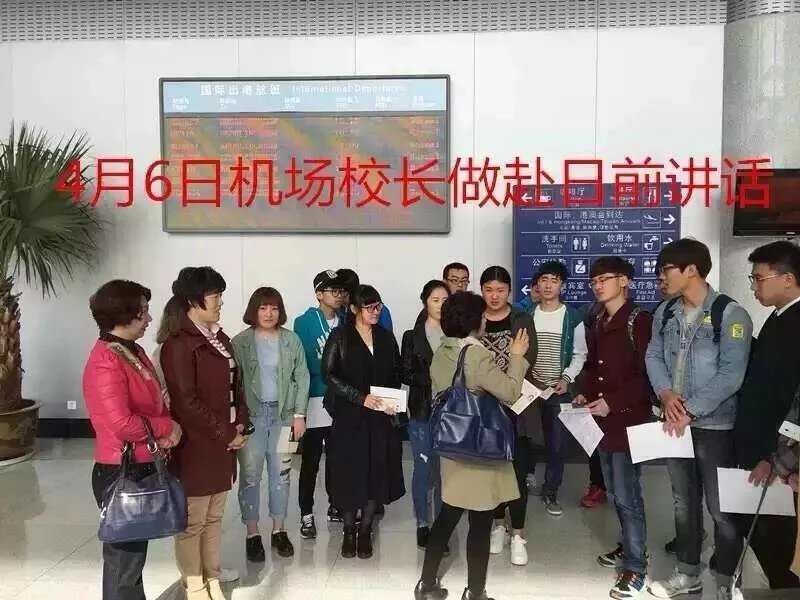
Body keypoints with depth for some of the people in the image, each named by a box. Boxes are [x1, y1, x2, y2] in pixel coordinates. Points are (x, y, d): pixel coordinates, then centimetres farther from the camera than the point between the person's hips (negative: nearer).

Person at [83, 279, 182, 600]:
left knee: (135, 549, 23)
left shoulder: (135, 351, 8)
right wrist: (166, 427, -14)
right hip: (121, 471, -9)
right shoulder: (105, 361, -22)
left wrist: (168, 430, -5)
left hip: (144, 467, 9)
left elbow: (156, 403, 15)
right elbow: (121, 424, -29)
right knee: (124, 555, 5)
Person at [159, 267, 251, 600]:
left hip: (224, 443, 8)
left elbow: (235, 385, 16)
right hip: (195, 446, -8)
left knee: (214, 518, 16)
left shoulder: (220, 338, 11)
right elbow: (186, 401, -19)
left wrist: (241, 426, 3)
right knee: (193, 521, 6)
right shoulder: (178, 344, -15)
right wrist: (225, 434, -14)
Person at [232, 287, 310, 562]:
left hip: (283, 414, 2)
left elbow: (301, 378, 4)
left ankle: (279, 531, 23)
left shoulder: (292, 340, 3)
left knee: (281, 474, 9)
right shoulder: (239, 342, -2)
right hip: (251, 415, -2)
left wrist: (299, 415, 0)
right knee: (250, 475, 2)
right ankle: (252, 534, 15)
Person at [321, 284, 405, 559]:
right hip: (349, 415, -3)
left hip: (381, 416, 3)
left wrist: (392, 401, -6)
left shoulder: (386, 337, 10)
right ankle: (349, 533, 19)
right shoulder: (340, 336, -3)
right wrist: (361, 397, -17)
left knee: (377, 472, 3)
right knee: (349, 472, 2)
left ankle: (365, 531, 18)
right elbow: (328, 374, -9)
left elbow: (396, 373, 13)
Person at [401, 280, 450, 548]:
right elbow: (406, 374, -2)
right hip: (422, 412, -1)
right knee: (424, 469, 3)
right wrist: (434, 380, -16)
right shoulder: (412, 336, 2)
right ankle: (422, 524, 18)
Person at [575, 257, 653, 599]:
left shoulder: (639, 321, -11)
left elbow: (647, 375, -17)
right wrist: (585, 394, 3)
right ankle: (629, 546, 34)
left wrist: (613, 402, -20)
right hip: (603, 419, 8)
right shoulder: (598, 323, 12)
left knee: (627, 495, -4)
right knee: (615, 492, 17)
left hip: (629, 420, -7)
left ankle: (636, 568, 8)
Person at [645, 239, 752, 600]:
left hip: (715, 425, -6)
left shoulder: (730, 315, -14)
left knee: (721, 508, 5)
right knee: (683, 501, 17)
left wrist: (690, 410, -19)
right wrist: (666, 395, -13)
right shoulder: (665, 313, 6)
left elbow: (730, 376, -19)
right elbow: (653, 357, 5)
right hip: (674, 421, 6)